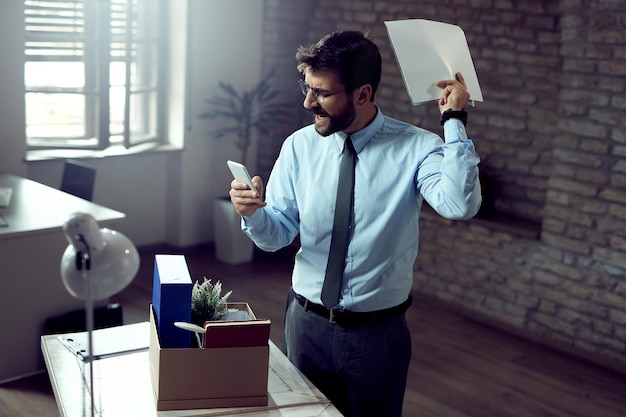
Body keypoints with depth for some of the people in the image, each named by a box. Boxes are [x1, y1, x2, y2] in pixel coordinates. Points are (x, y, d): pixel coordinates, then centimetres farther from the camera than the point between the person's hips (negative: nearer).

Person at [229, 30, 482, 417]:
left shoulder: (416, 148, -12)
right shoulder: (299, 146, -4)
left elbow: (460, 205, -31)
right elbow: (277, 236, -1)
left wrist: (454, 121, -29)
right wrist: (253, 211, -21)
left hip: (379, 332, -2)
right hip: (307, 323, 3)